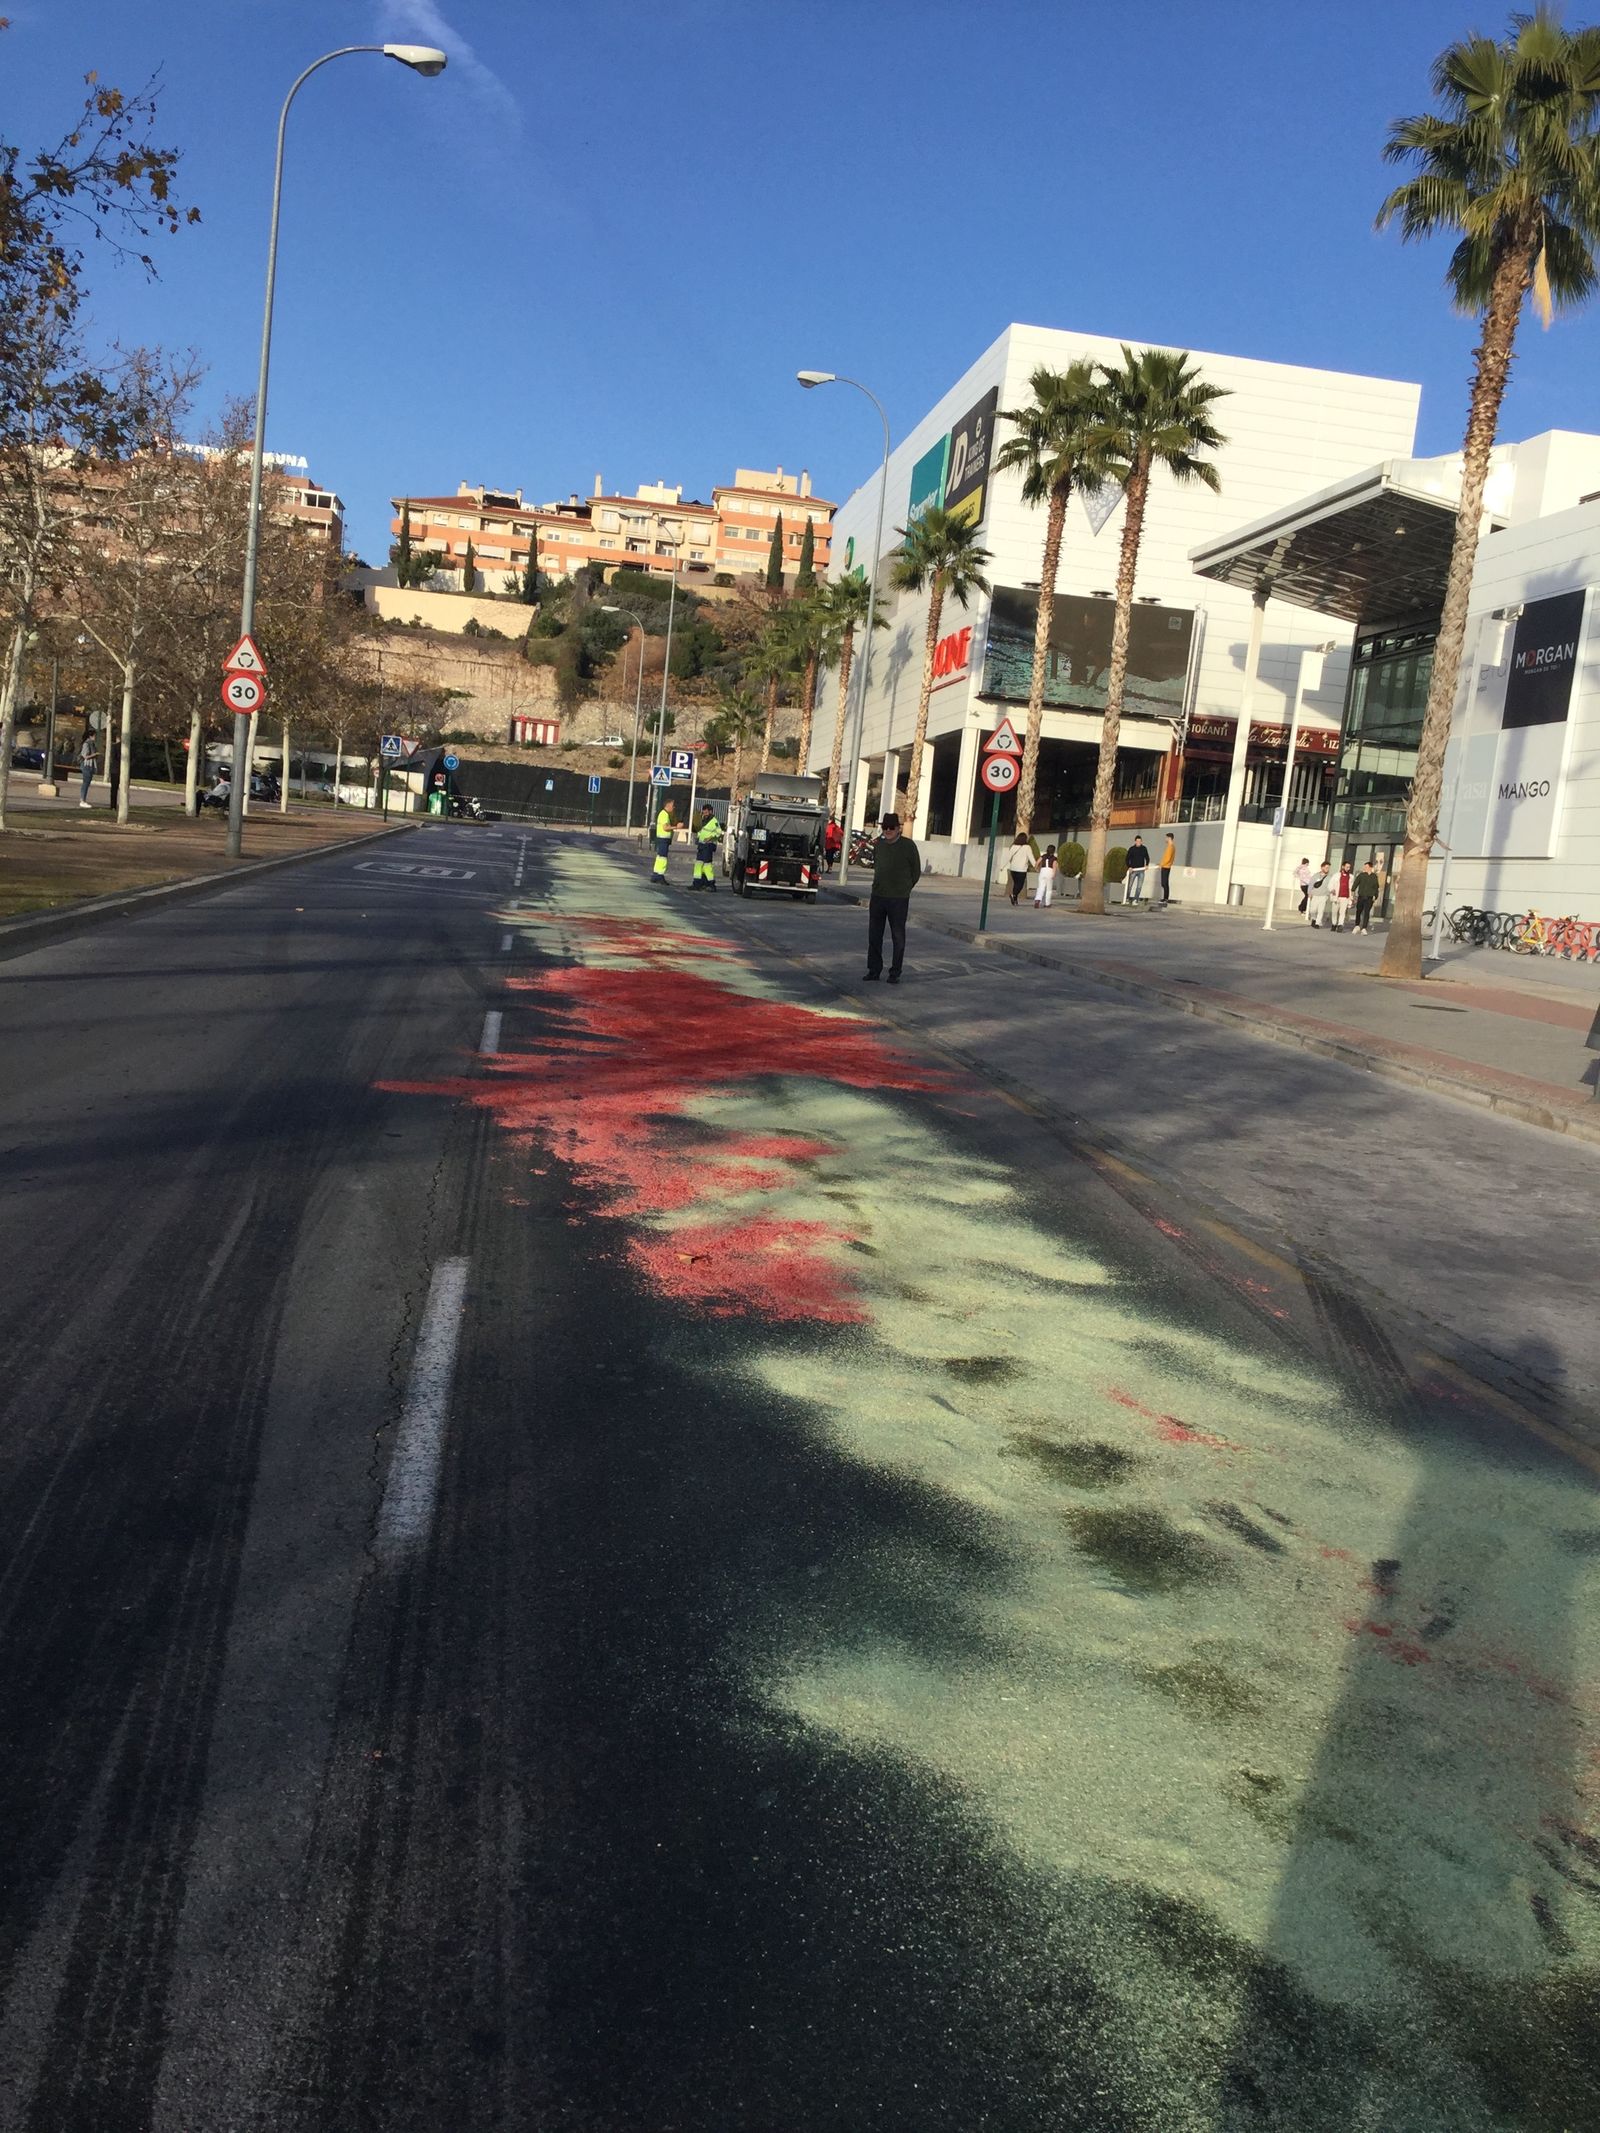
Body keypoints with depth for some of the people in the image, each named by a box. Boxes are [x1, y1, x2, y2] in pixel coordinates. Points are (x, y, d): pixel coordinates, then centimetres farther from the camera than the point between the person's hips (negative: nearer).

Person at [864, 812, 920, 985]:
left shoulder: (908, 846, -6)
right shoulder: (878, 844, 6)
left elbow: (916, 872, 2)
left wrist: (904, 889, 7)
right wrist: (881, 885, 15)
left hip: (899, 899, -4)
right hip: (878, 896, 4)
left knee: (898, 938, 1)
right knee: (874, 935, 7)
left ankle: (895, 973, 7)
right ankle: (874, 970, 17)